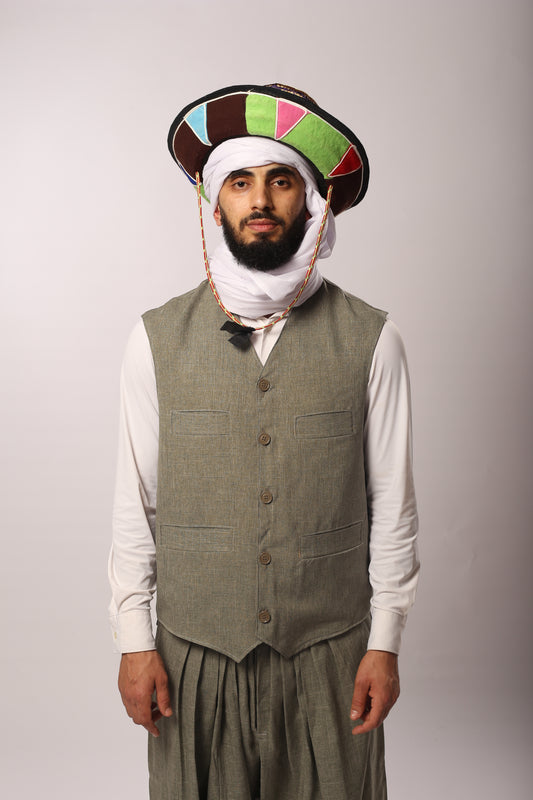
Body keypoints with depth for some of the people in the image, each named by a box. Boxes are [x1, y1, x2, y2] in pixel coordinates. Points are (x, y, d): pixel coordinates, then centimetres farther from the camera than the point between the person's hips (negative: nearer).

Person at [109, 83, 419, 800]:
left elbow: (392, 501, -2)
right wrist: (133, 640, 0)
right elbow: (134, 501, 0)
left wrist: (385, 643, -1)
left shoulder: (369, 340, -5)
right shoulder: (158, 339, -3)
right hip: (194, 648, 1)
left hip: (329, 650, 0)